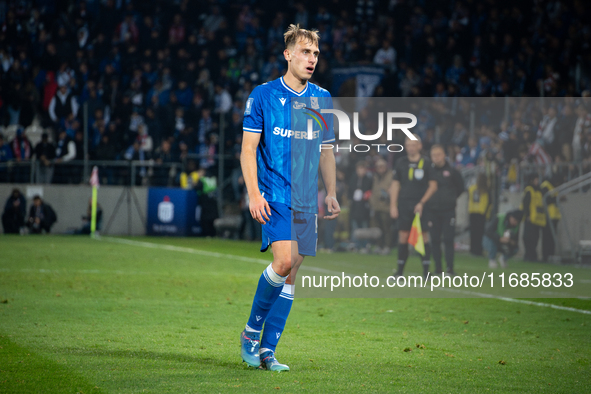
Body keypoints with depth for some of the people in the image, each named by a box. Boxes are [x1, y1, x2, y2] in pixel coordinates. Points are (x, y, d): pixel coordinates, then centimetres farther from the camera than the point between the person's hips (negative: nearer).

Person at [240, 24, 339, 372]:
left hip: (306, 200, 5)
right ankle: (252, 330, -1)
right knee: (284, 261, -21)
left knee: (291, 274, 3)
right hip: (275, 196, -5)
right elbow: (248, 149, -3)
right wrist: (254, 194, -12)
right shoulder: (263, 95, -2)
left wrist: (331, 194, 11)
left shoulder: (322, 99, 11)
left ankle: (267, 349, 8)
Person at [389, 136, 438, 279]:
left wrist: (422, 203, -9)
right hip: (404, 205, 3)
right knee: (403, 237, 2)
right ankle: (399, 271, 8)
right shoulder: (401, 162, 9)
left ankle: (426, 271, -1)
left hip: (421, 205, -3)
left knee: (423, 236, -5)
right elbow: (395, 184, 12)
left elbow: (433, 186, 0)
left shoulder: (426, 163, -1)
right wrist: (393, 206, 4)